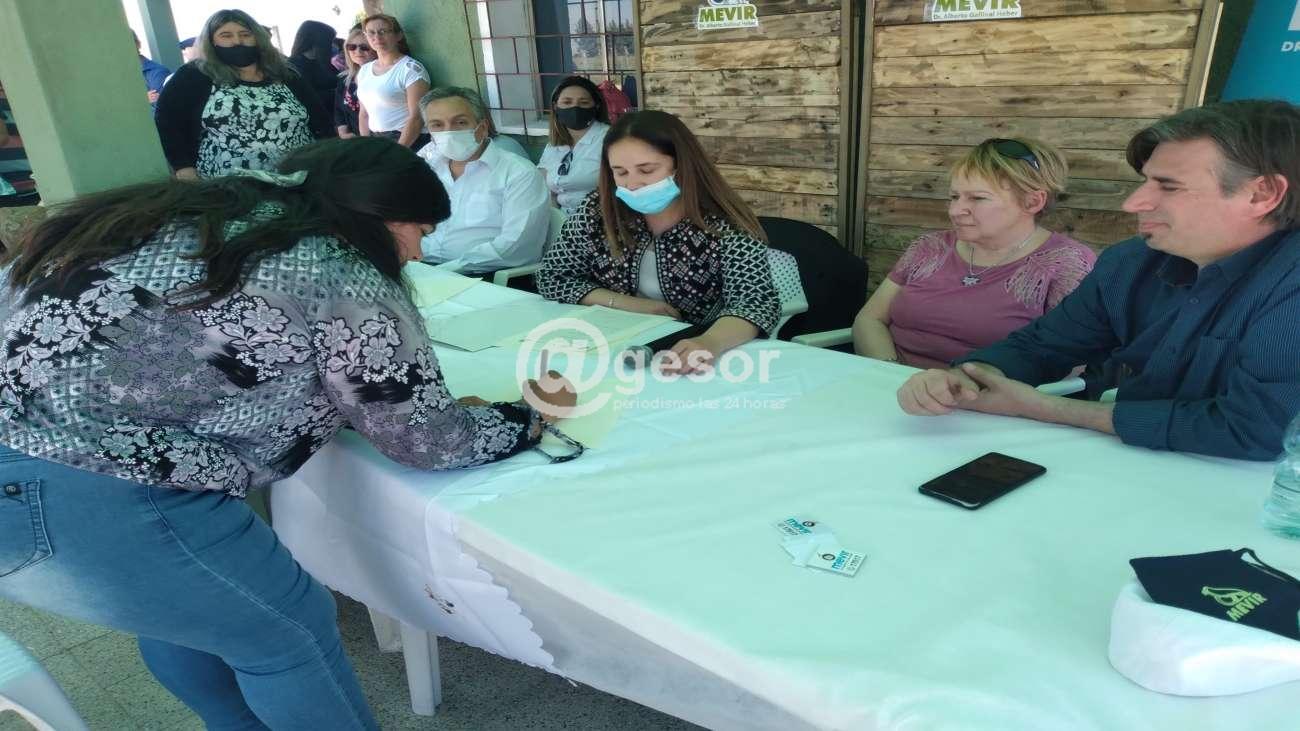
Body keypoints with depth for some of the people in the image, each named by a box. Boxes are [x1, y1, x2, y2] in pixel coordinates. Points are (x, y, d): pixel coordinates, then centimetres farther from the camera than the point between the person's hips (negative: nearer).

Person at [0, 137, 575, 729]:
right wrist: (529, 418, 16)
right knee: (291, 626, 8)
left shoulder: (212, 214, 15)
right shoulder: (350, 283, -10)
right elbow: (426, 442, -1)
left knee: (172, 604, 28)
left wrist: (439, 409, 20)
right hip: (64, 491, -10)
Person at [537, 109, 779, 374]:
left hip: (696, 363, 0)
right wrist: (626, 304, -13)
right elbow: (552, 276, 1)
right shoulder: (597, 211, -7)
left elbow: (758, 301, -26)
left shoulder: (726, 227, -16)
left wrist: (710, 343, -47)